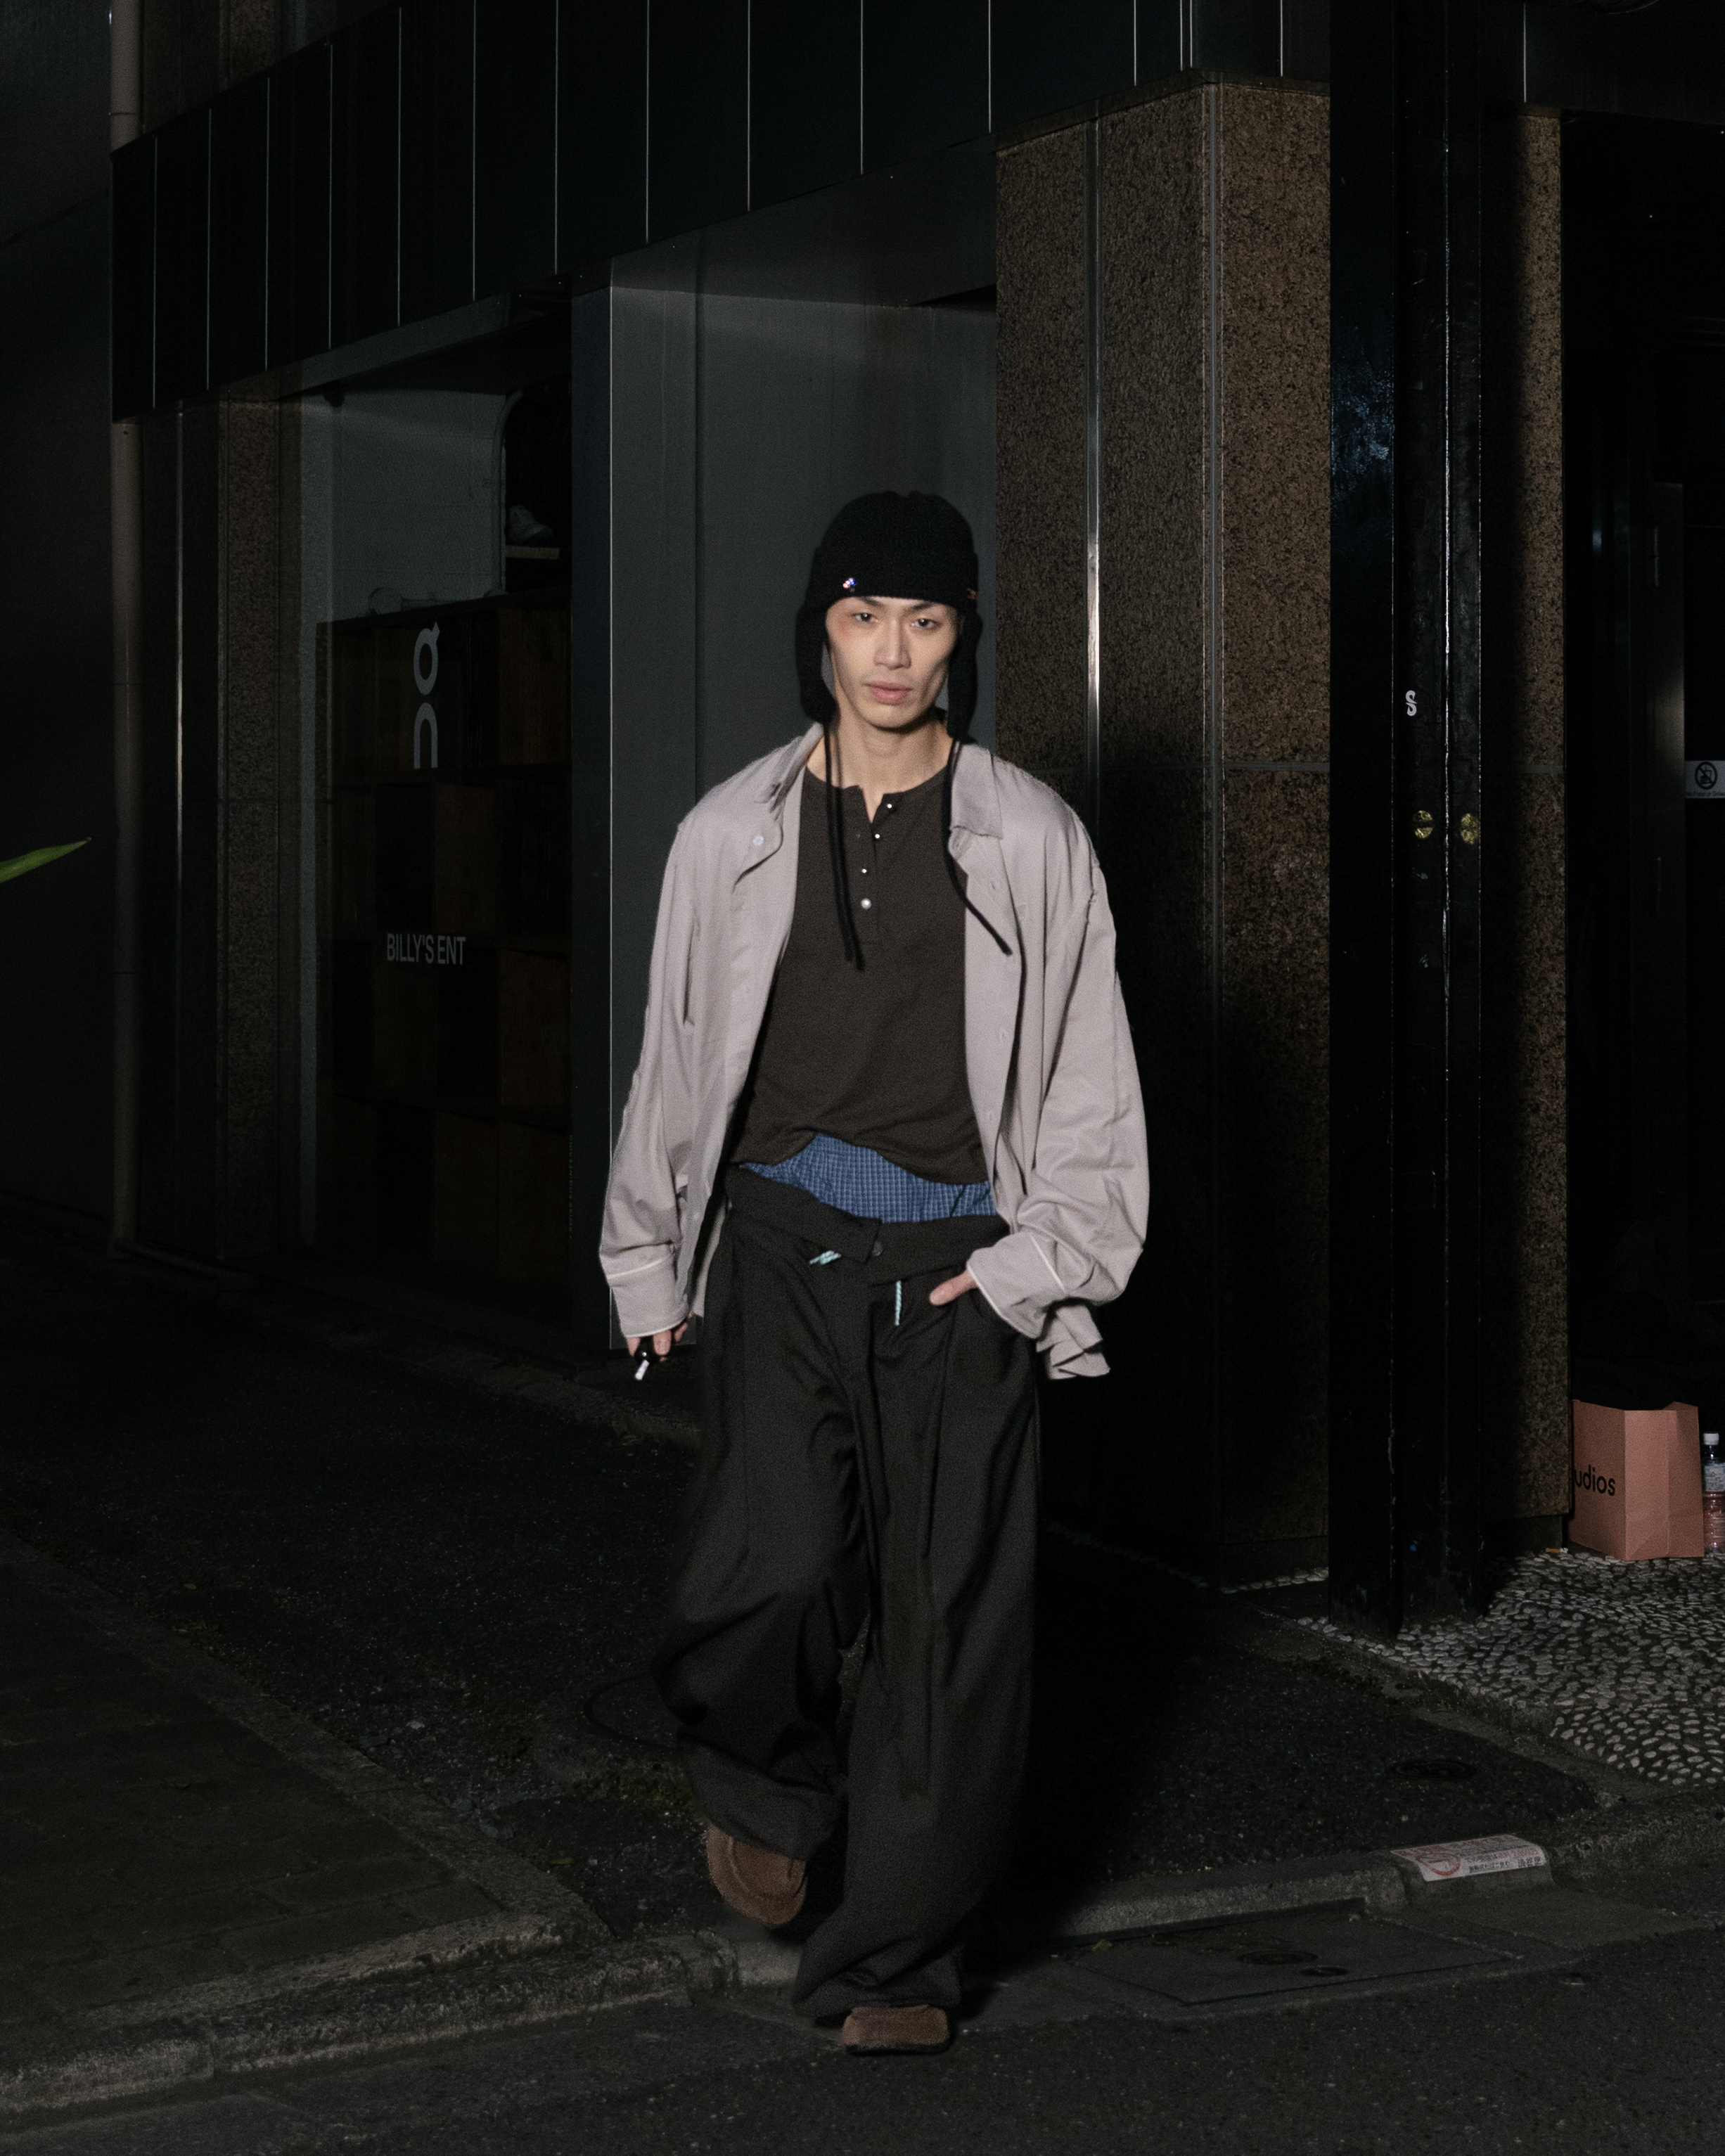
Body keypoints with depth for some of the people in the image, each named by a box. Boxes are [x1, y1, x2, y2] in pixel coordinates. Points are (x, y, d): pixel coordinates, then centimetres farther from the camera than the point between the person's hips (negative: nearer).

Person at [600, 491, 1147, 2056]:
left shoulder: (1030, 839, 5)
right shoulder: (737, 834, 9)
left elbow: (1088, 1080, 7)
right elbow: (678, 1054, 17)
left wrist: (1041, 1263, -2)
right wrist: (654, 1264, 18)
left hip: (963, 1269, 0)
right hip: (781, 1248, 1)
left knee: (951, 1608, -1)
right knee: (773, 1565, -15)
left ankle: (898, 1959, 13)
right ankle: (767, 1778, 19)